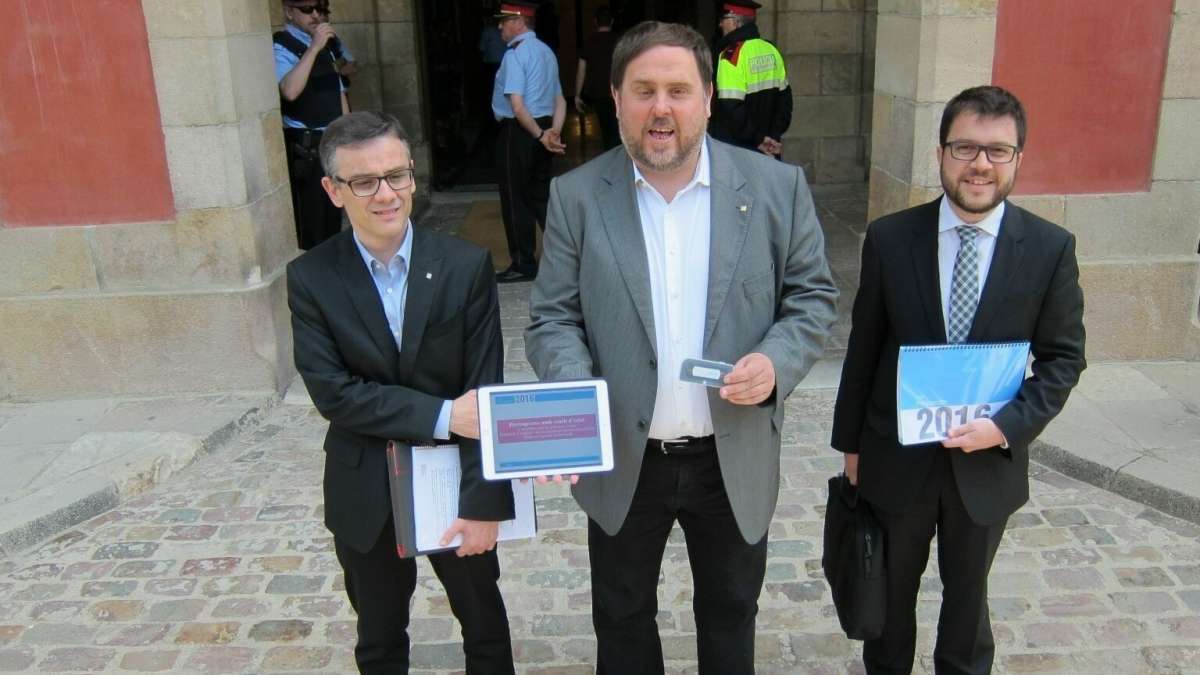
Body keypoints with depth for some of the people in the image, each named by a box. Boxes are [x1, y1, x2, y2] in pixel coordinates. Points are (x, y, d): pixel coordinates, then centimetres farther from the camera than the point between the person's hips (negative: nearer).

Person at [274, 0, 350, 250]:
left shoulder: (325, 45, 15)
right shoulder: (281, 48, -10)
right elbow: (289, 91, -29)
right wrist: (314, 48, -28)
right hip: (305, 146, -8)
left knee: (334, 214, 15)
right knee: (310, 219, -6)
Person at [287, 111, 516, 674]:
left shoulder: (466, 266, -12)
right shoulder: (310, 278, -9)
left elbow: (485, 392, -13)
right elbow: (332, 392, -16)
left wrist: (483, 501, -15)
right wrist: (441, 414, -23)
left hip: (455, 484, 0)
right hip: (365, 496, 1)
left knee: (485, 627, 21)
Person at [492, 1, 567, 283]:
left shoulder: (515, 54, -14)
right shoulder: (546, 51, 13)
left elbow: (517, 105, -22)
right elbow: (559, 100, 10)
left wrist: (539, 135, -17)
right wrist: (554, 131, -2)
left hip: (519, 130, -8)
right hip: (541, 127, 8)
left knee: (515, 198, 2)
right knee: (541, 194, 16)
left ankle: (523, 265, 8)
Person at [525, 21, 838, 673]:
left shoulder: (776, 186, -6)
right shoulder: (576, 196, -5)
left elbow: (813, 295, 1)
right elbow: (552, 317, -3)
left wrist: (777, 362, -18)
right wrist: (574, 388, -22)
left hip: (736, 459, 1)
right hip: (622, 459, 0)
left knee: (730, 611, 23)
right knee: (622, 617, 20)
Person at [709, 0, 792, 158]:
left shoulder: (732, 55, -15)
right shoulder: (771, 51, 7)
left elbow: (732, 109, -22)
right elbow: (784, 98, 10)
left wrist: (758, 140, -14)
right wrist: (774, 134, 7)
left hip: (735, 151, -7)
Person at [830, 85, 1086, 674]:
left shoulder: (1051, 248, -9)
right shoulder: (889, 238, -9)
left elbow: (1063, 358, -3)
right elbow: (863, 349, -3)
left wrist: (1009, 425, -18)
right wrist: (851, 442, 2)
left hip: (989, 460, 0)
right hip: (895, 456, 0)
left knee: (967, 592, 22)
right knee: (890, 588, 21)